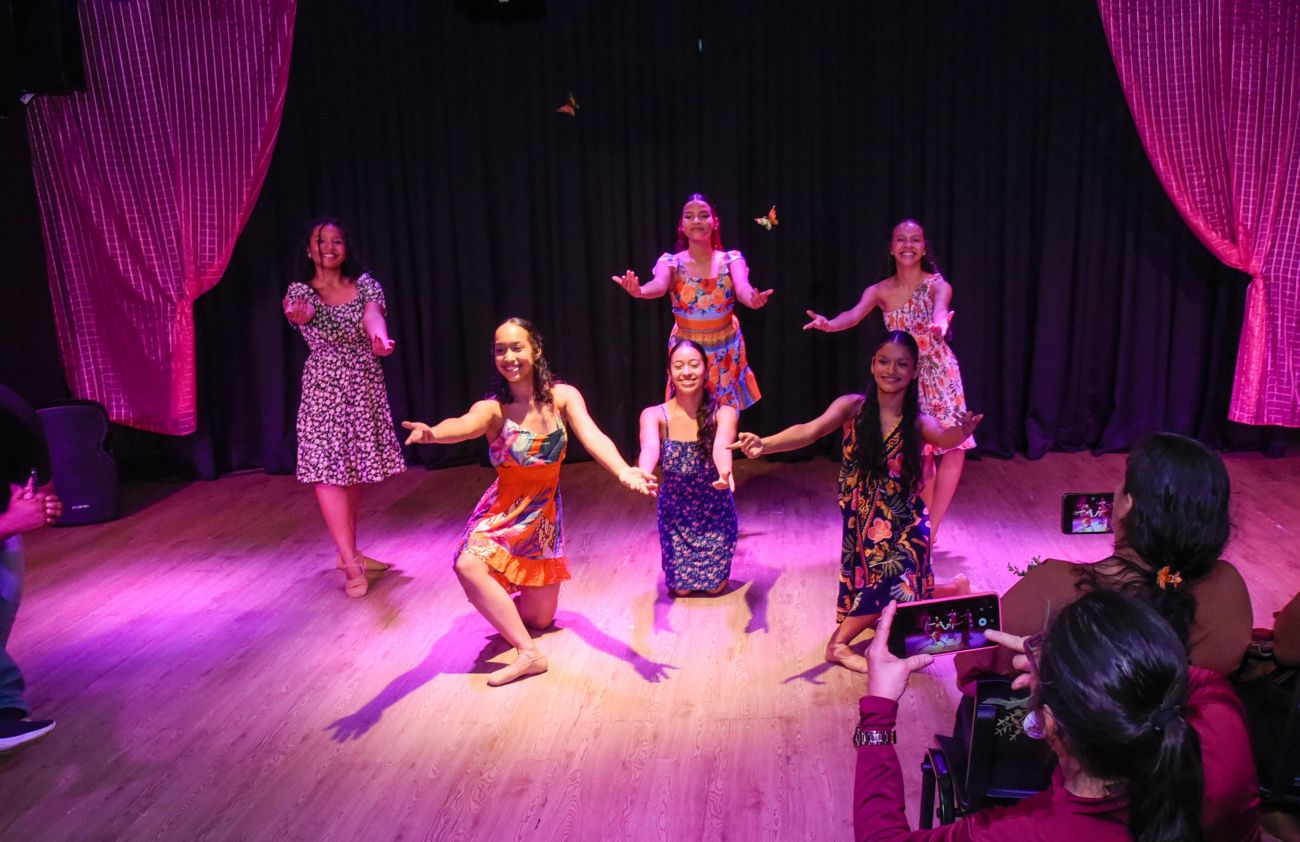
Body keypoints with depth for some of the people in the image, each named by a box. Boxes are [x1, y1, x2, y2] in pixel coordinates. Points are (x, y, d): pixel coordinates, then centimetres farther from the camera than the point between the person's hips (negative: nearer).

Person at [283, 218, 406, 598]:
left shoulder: (364, 283, 2)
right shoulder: (301, 290, -2)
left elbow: (372, 313, -19)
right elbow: (306, 312, -26)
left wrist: (379, 337, -43)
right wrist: (300, 315, -52)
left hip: (364, 384, 3)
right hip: (324, 386, -2)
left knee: (354, 467, 10)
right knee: (328, 470, -12)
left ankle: (348, 552, 25)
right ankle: (352, 565, -13)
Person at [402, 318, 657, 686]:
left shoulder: (563, 397, -11)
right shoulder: (493, 408, -17)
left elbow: (592, 436, -27)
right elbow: (466, 424, -40)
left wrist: (623, 471, -48)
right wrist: (432, 433, -64)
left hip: (545, 511, 2)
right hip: (503, 510, -2)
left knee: (540, 619, 5)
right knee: (468, 565, -33)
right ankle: (528, 653, -19)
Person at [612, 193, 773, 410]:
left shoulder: (731, 259, -6)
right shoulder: (671, 262, -7)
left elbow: (742, 288, -26)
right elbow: (659, 285, -29)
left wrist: (752, 299, -51)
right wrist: (639, 291, -53)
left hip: (726, 350, 1)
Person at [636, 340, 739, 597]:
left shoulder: (723, 413, -19)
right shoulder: (654, 415, -18)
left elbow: (722, 447, -39)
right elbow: (650, 447, -37)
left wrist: (725, 473, -62)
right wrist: (643, 474, -61)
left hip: (716, 510, 0)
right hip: (675, 512, 0)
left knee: (715, 586, 4)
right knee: (680, 588, 3)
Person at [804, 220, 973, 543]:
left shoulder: (938, 285, -10)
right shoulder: (880, 291, -4)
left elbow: (940, 308, -32)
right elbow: (854, 315, -22)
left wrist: (939, 324, -58)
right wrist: (830, 324, -45)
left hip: (939, 373, -1)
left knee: (953, 446, -11)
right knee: (919, 452, 4)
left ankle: (929, 529, 1)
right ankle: (924, 529, 20)